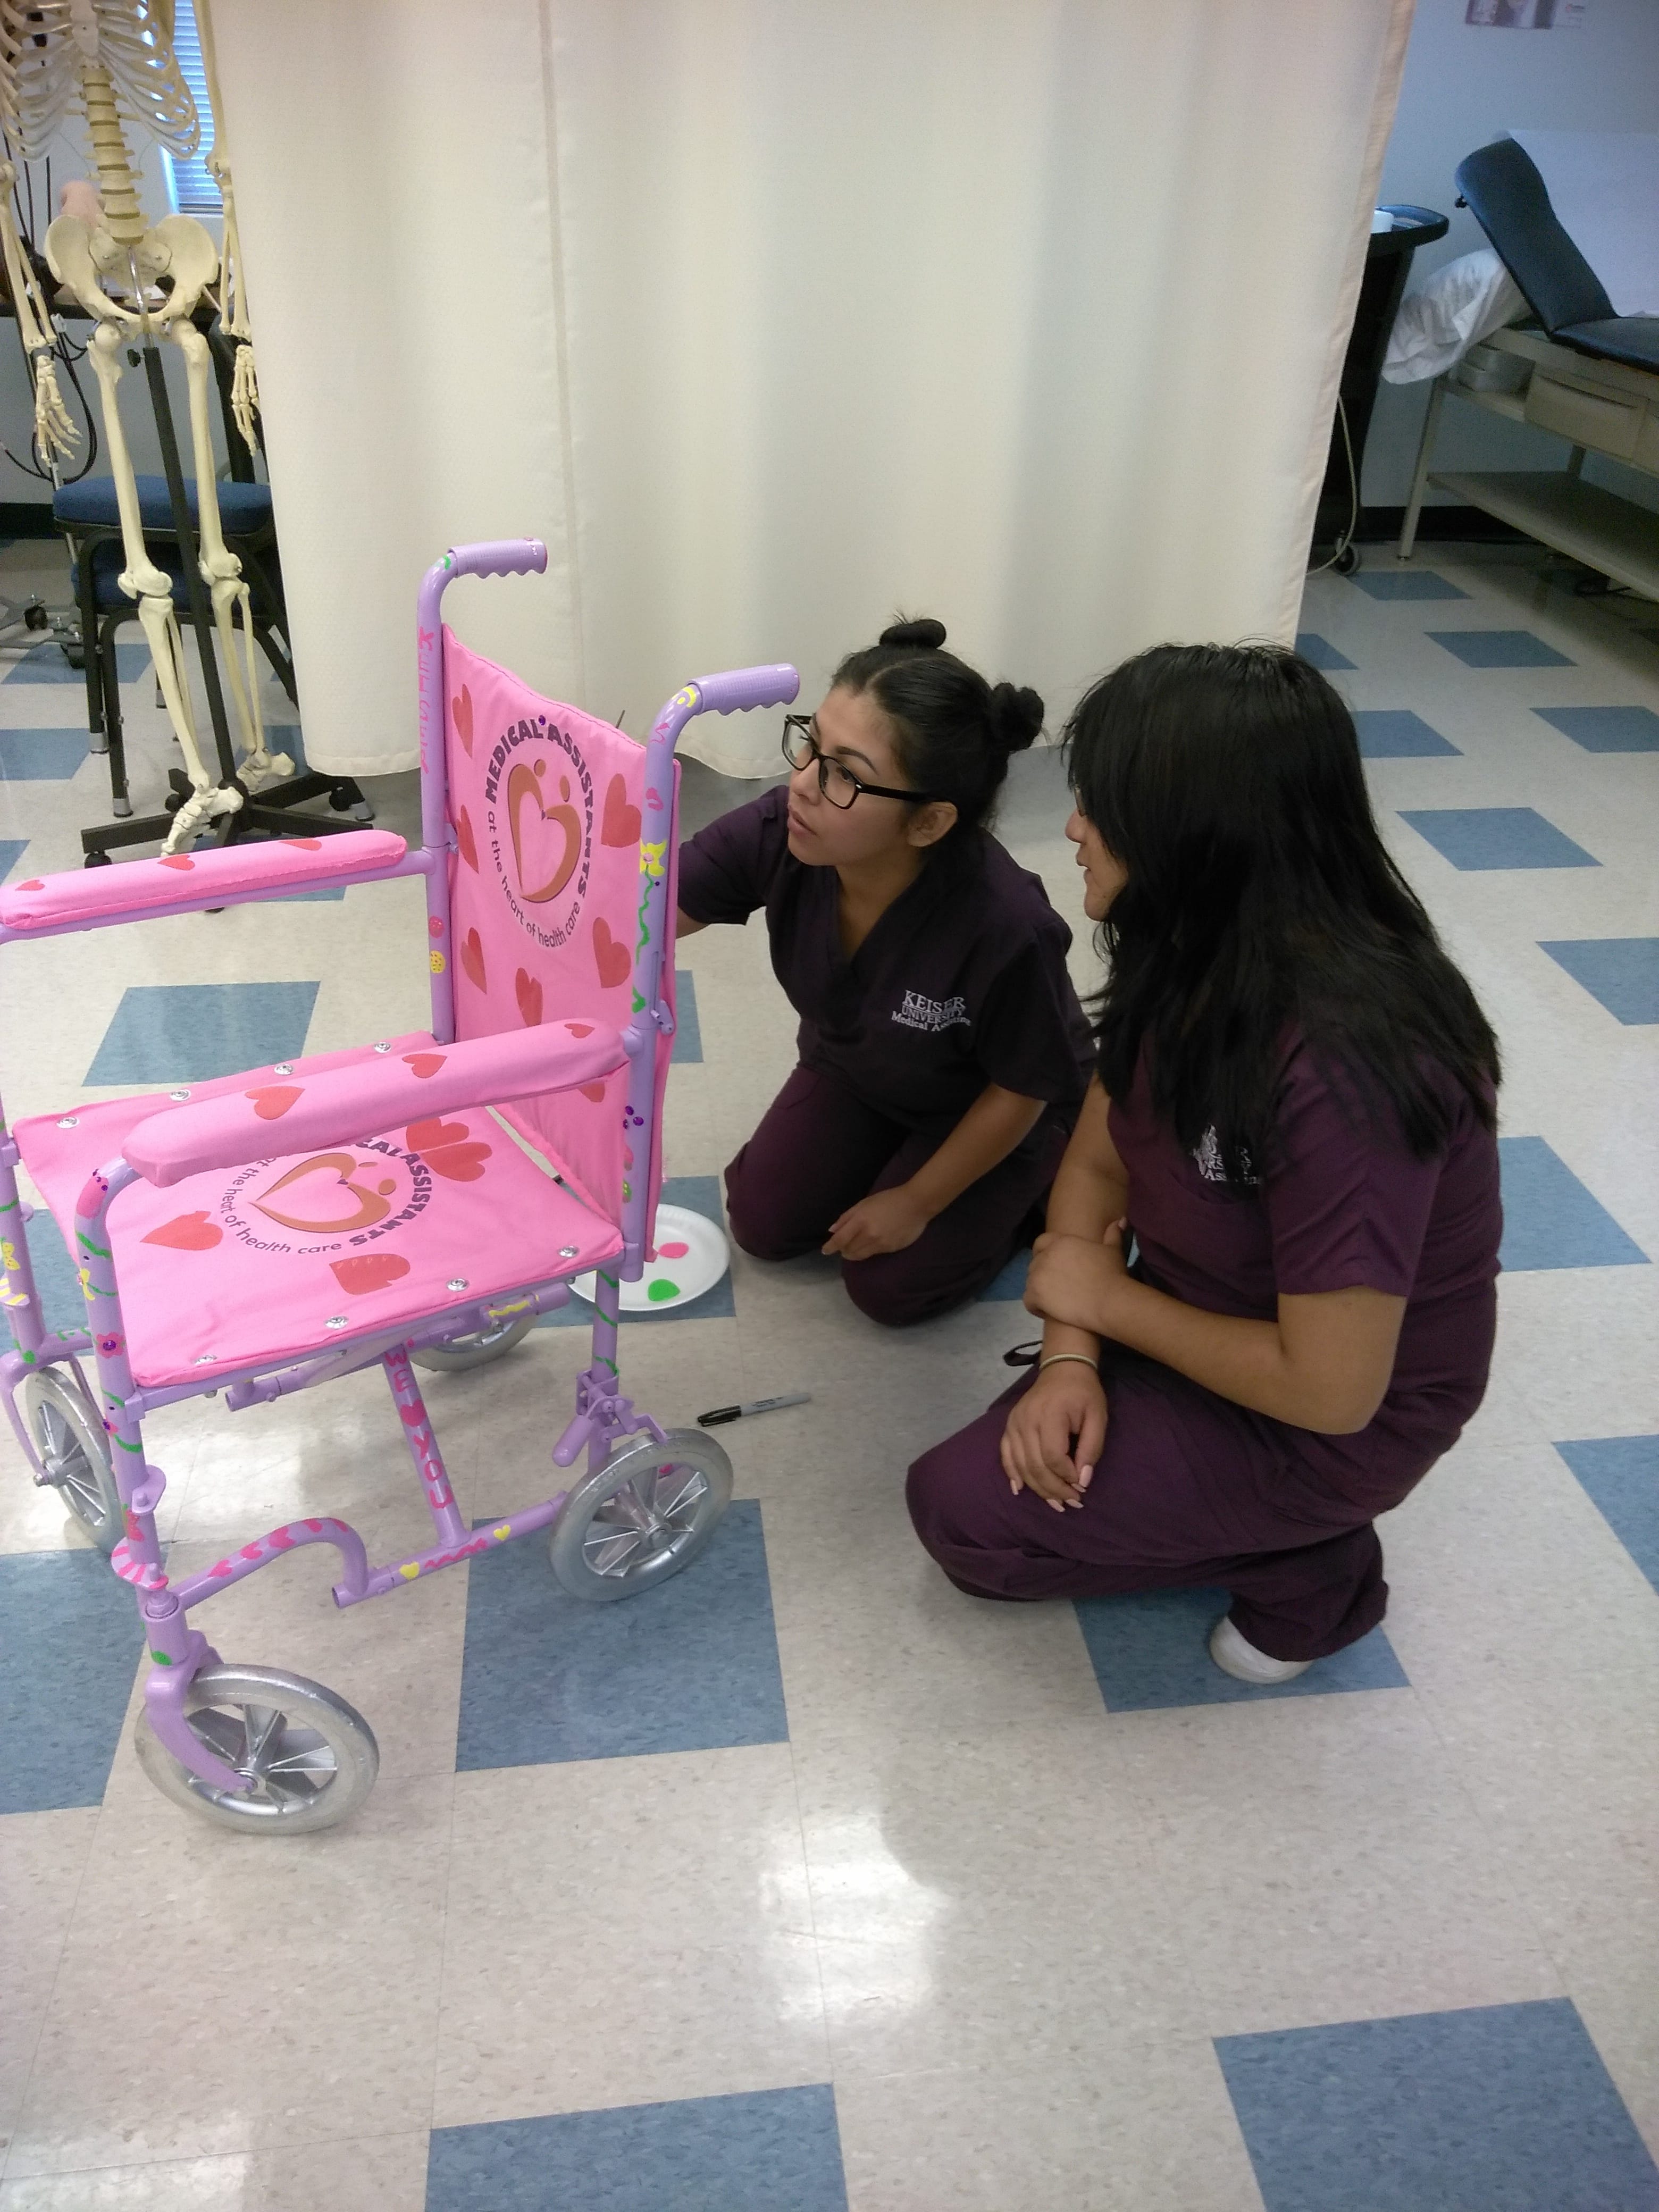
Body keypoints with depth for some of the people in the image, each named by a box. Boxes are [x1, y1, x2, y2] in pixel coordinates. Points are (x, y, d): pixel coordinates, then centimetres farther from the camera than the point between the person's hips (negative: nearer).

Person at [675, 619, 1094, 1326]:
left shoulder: (1005, 927, -42)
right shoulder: (776, 833, -32)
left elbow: (1021, 1090, -24)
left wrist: (917, 1203, -13)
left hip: (990, 1108, -4)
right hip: (855, 1070, 5)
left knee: (889, 1285, -2)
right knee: (762, 1224, 5)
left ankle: (1042, 1188, 20)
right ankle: (891, 1150, 29)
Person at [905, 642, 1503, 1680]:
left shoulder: (1343, 1067, -36)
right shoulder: (1189, 961, -10)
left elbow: (1330, 1388, -30)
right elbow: (1097, 1163, -2)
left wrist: (1104, 1297, -18)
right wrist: (1071, 1357, -16)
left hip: (1337, 1417, -7)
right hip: (1205, 1320, 8)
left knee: (965, 1509, -10)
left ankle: (1307, 1564, 3)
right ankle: (1266, 1518, 16)